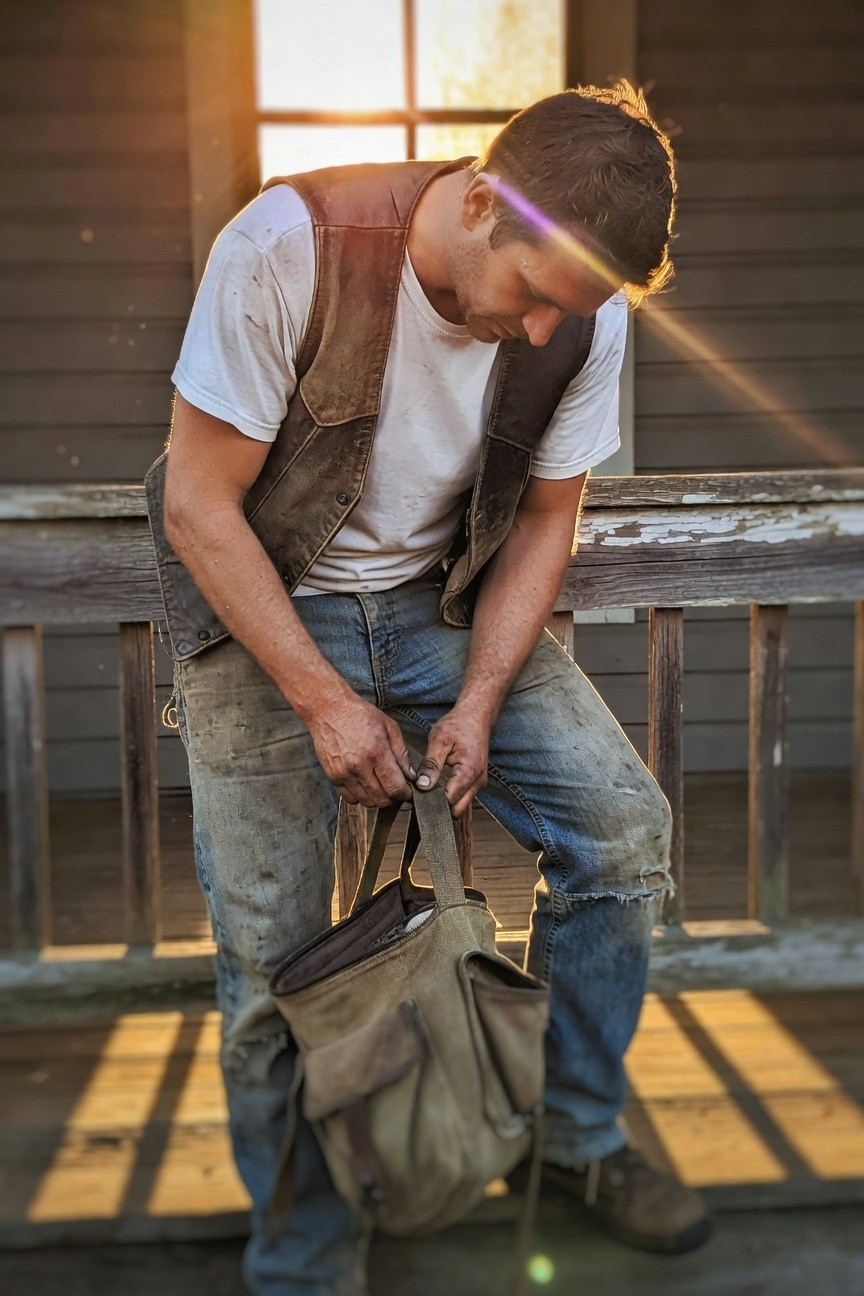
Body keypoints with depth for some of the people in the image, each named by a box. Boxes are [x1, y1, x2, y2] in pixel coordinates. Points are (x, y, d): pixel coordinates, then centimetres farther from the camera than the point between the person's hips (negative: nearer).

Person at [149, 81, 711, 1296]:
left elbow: (545, 522, -1)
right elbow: (200, 509, -20)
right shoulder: (288, 246, -25)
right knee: (273, 957, -6)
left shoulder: (587, 310, -12)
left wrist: (480, 702, -12)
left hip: (446, 601, 4)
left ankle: (576, 1136, 15)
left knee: (625, 824, -9)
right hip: (262, 605, -3)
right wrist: (324, 700, -21)